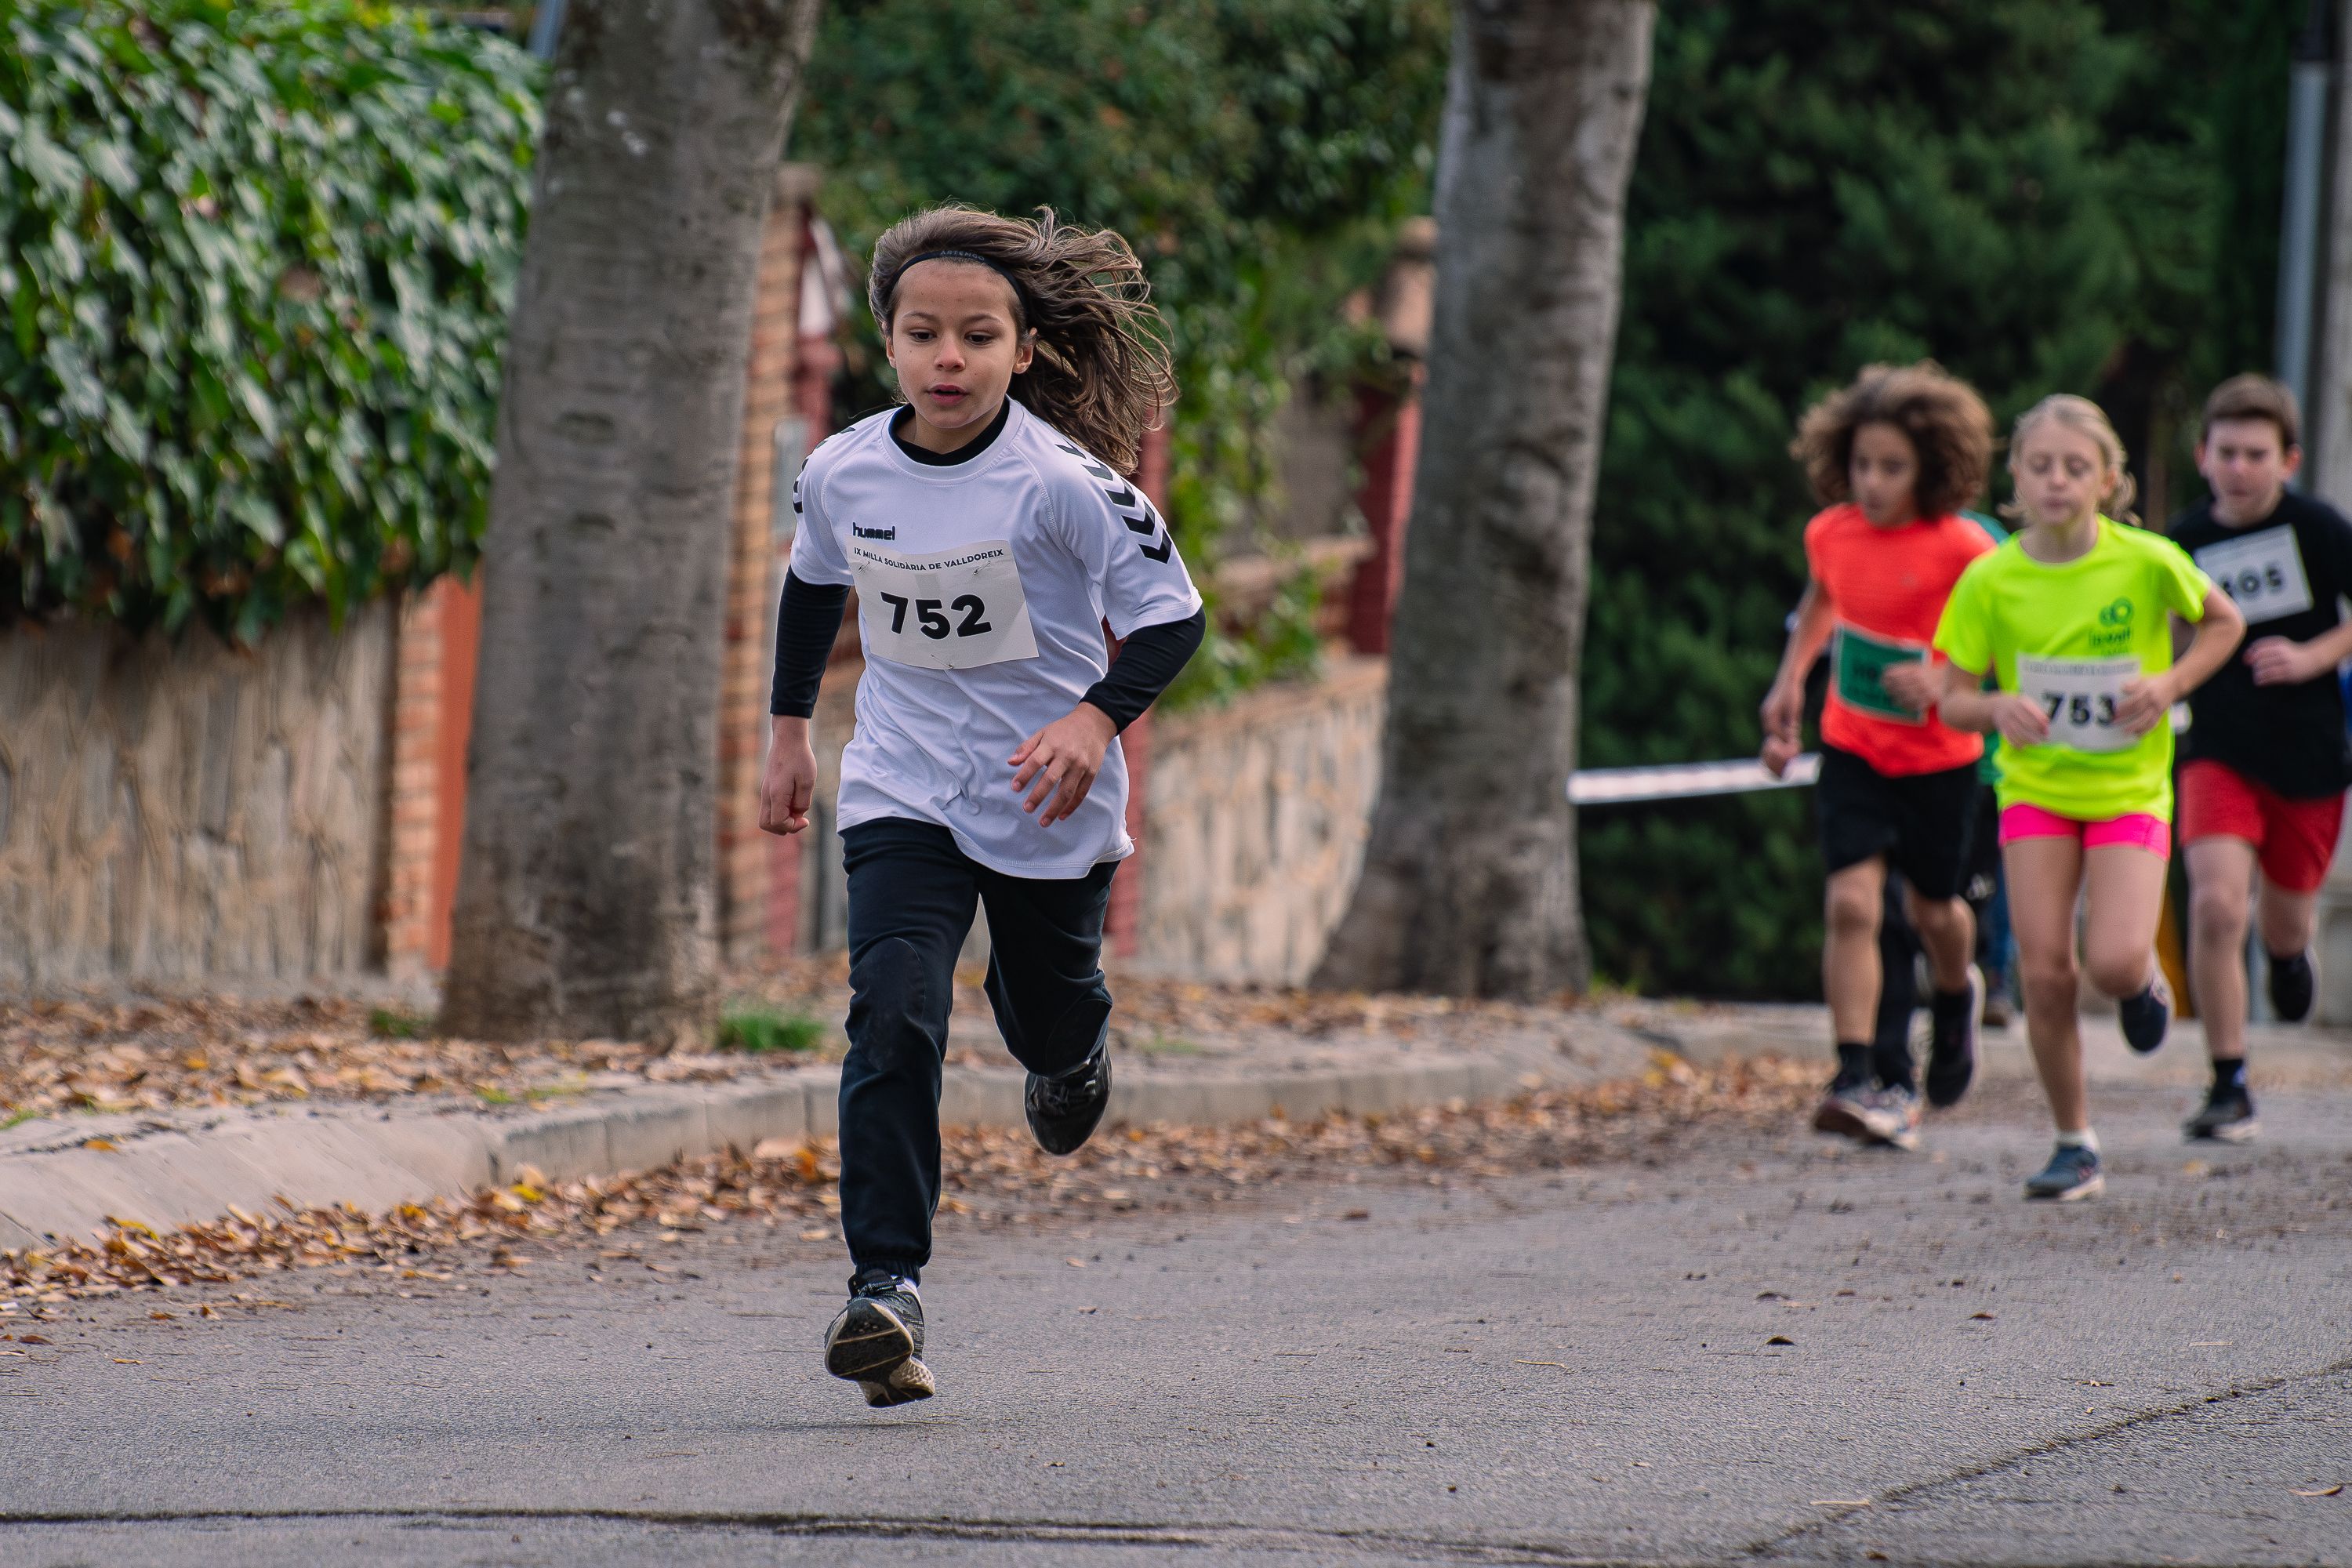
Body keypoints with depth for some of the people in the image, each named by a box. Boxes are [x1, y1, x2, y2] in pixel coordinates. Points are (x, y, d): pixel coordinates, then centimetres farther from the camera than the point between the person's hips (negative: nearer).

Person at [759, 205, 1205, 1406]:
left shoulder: (1063, 483, -20)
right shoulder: (843, 473, -7)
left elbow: (1170, 614, -15)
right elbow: (815, 583, 15)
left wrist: (1096, 719, -30)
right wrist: (789, 731, 17)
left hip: (1047, 805, -1)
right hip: (904, 796, 1)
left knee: (1046, 1023, 17)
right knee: (891, 1017, -18)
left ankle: (1072, 1051, 57)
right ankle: (887, 1286, -21)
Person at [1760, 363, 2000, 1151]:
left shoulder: (1962, 551, -19)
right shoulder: (1831, 533, -5)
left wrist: (1947, 681, -29)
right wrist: (1790, 679, 11)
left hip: (1938, 755, -2)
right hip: (1852, 750, 2)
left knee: (1932, 908, 15)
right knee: (1851, 901, -14)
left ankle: (1956, 997, 50)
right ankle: (1860, 1078, -17)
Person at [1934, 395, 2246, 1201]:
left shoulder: (2146, 561, -12)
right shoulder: (1990, 580, -8)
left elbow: (2224, 623, 6)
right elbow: (1954, 697, -1)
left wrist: (2171, 684, -11)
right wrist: (1997, 709, -23)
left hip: (2129, 789, -1)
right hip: (2035, 791, 1)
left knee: (2114, 963, -18)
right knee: (2043, 973, -6)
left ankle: (2145, 979, 21)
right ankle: (2075, 1144, 10)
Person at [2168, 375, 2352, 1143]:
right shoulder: (2186, 540, 0)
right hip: (2219, 754, 0)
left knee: (2284, 921, 14)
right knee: (2216, 905, -20)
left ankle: (2288, 950, 56)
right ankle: (2228, 1088, -11)